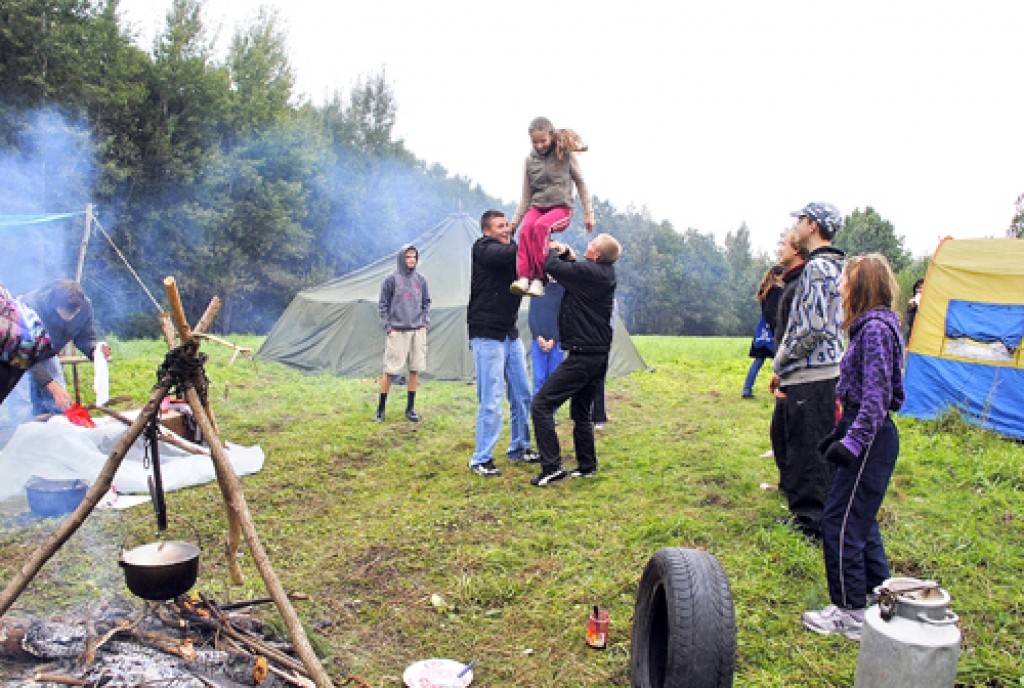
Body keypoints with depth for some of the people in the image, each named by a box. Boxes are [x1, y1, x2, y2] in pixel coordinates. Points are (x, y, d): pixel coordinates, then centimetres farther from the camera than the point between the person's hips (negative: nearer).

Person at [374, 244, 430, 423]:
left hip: (418, 330, 4)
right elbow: (383, 304, 2)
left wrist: (425, 321, 6)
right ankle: (380, 409, 8)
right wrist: (388, 326, -4)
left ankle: (410, 408, 16)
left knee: (415, 369, 6)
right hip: (398, 331, -4)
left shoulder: (421, 280, 9)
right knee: (389, 370, -3)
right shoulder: (391, 279, -1)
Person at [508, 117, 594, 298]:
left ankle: (538, 279, -38)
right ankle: (523, 277, -43)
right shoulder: (530, 161, 11)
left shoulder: (566, 154, 3)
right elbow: (526, 197, 15)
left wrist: (588, 213, 5)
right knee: (526, 228, -33)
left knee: (540, 226, -36)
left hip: (561, 208, -3)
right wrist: (514, 222, 9)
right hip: (537, 207, 3)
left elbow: (580, 183, 10)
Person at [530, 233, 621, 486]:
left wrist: (553, 250, 5)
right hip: (600, 354, 10)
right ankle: (587, 466, 27)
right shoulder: (606, 272, 10)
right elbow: (573, 270, 23)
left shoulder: (588, 272, -18)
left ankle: (552, 467, -9)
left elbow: (551, 266, -16)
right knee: (582, 411, 20)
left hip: (582, 356, -10)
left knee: (542, 404, -7)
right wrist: (566, 254, 5)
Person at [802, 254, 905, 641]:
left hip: (871, 440, -10)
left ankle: (851, 615, 7)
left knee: (840, 522, -3)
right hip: (867, 437, 10)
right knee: (860, 521, 19)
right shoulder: (871, 327, 13)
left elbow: (876, 394, -23)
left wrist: (852, 442, -26)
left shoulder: (876, 328, -18)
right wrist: (842, 433, 22)